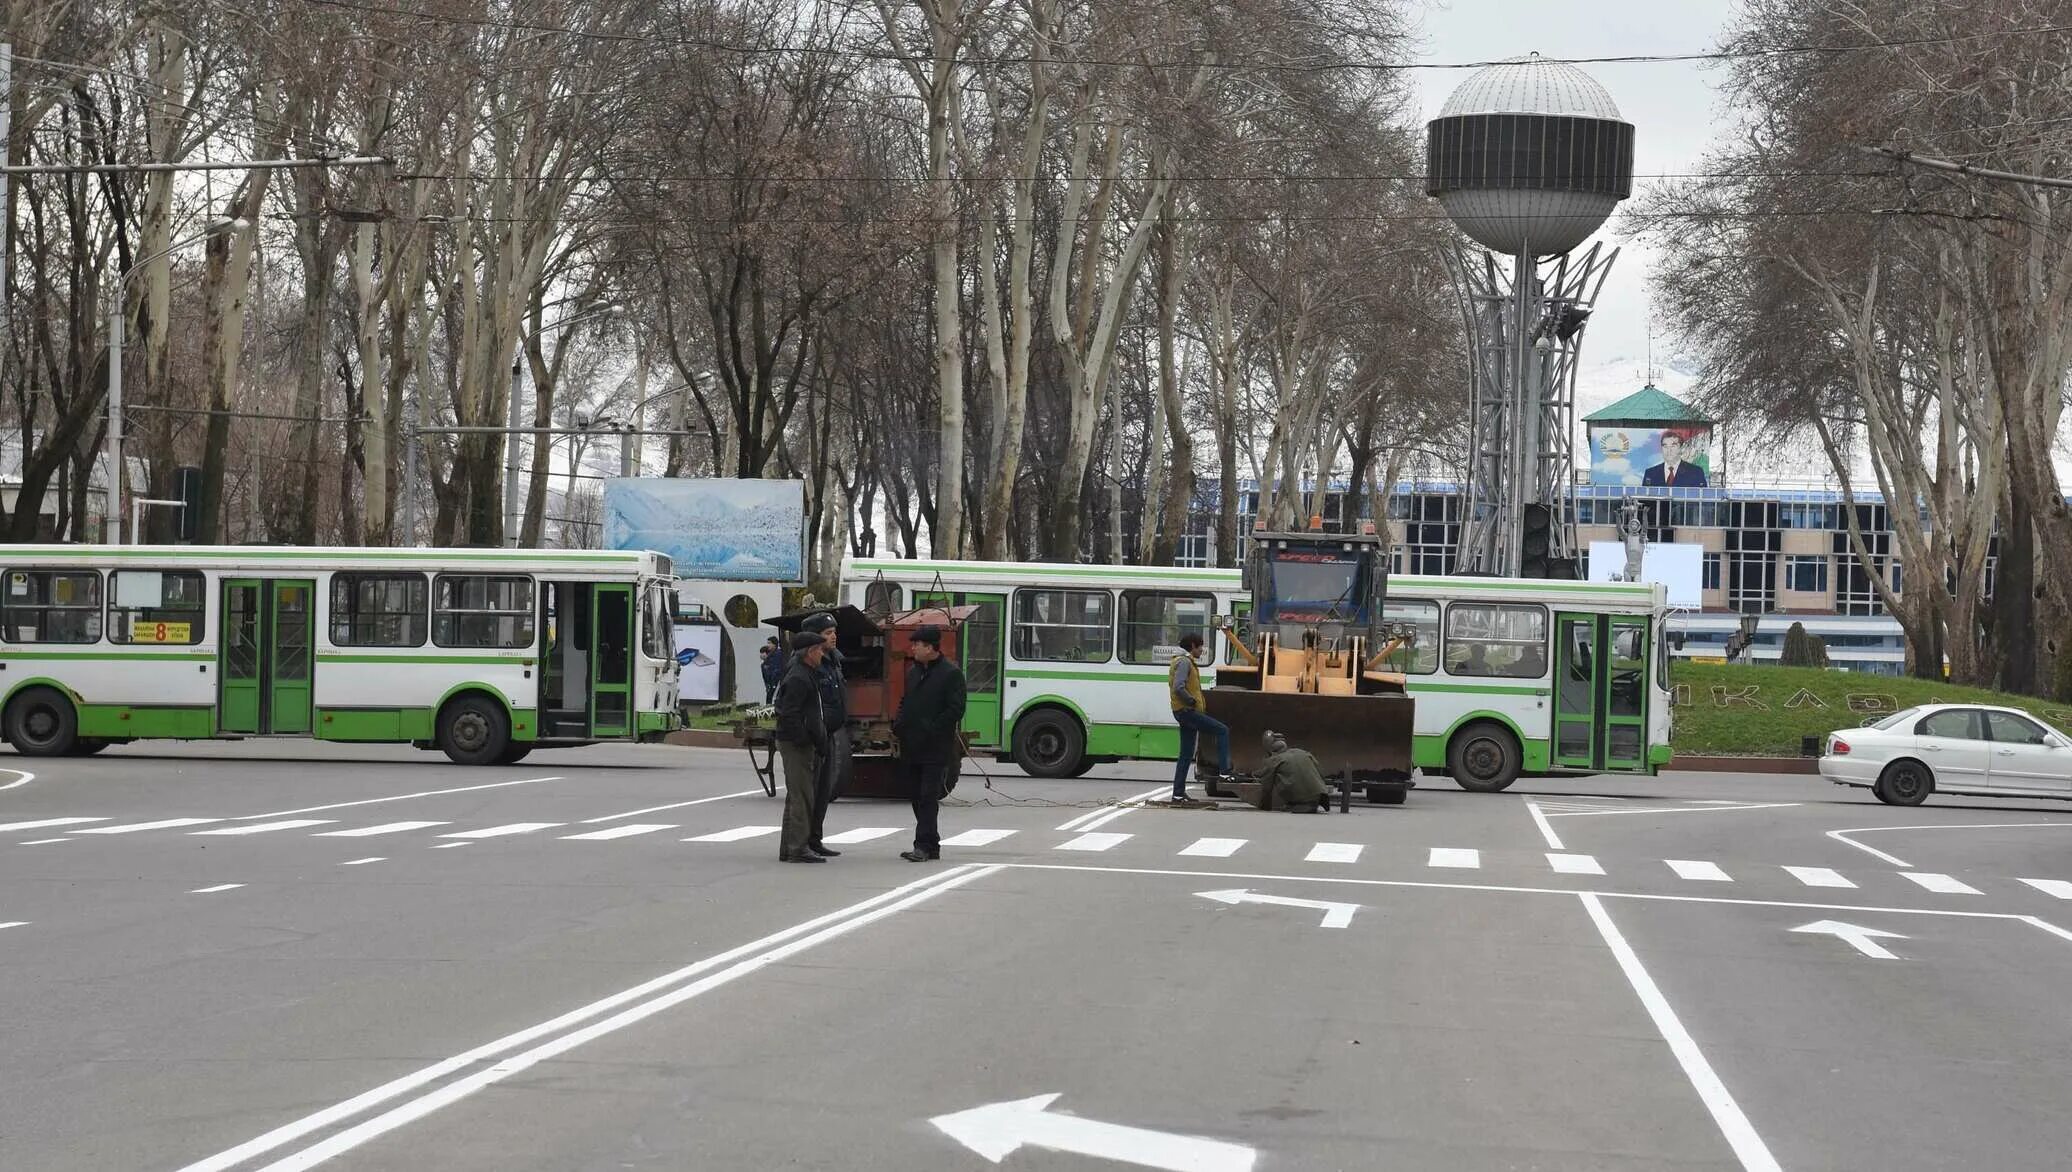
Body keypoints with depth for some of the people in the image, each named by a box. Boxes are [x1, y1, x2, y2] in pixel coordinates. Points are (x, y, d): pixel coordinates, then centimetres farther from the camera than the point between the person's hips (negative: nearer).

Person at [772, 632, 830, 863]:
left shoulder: (805, 675, 18)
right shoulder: (798, 679, -16)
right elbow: (789, 714, -22)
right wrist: (803, 740, -22)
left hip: (802, 745, 11)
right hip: (796, 744, -11)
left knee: (796, 798, 15)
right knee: (801, 797, -10)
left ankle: (789, 848, 21)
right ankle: (798, 848, -10)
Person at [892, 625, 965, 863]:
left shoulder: (951, 674, -7)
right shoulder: (913, 672, 17)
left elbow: (956, 709, -12)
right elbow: (904, 702, 24)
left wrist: (930, 730, -17)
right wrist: (898, 725, 5)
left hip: (935, 749, -8)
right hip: (912, 747, 8)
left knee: (928, 797, -10)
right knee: (919, 798, 10)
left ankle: (924, 845, -11)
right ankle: (931, 845, 17)